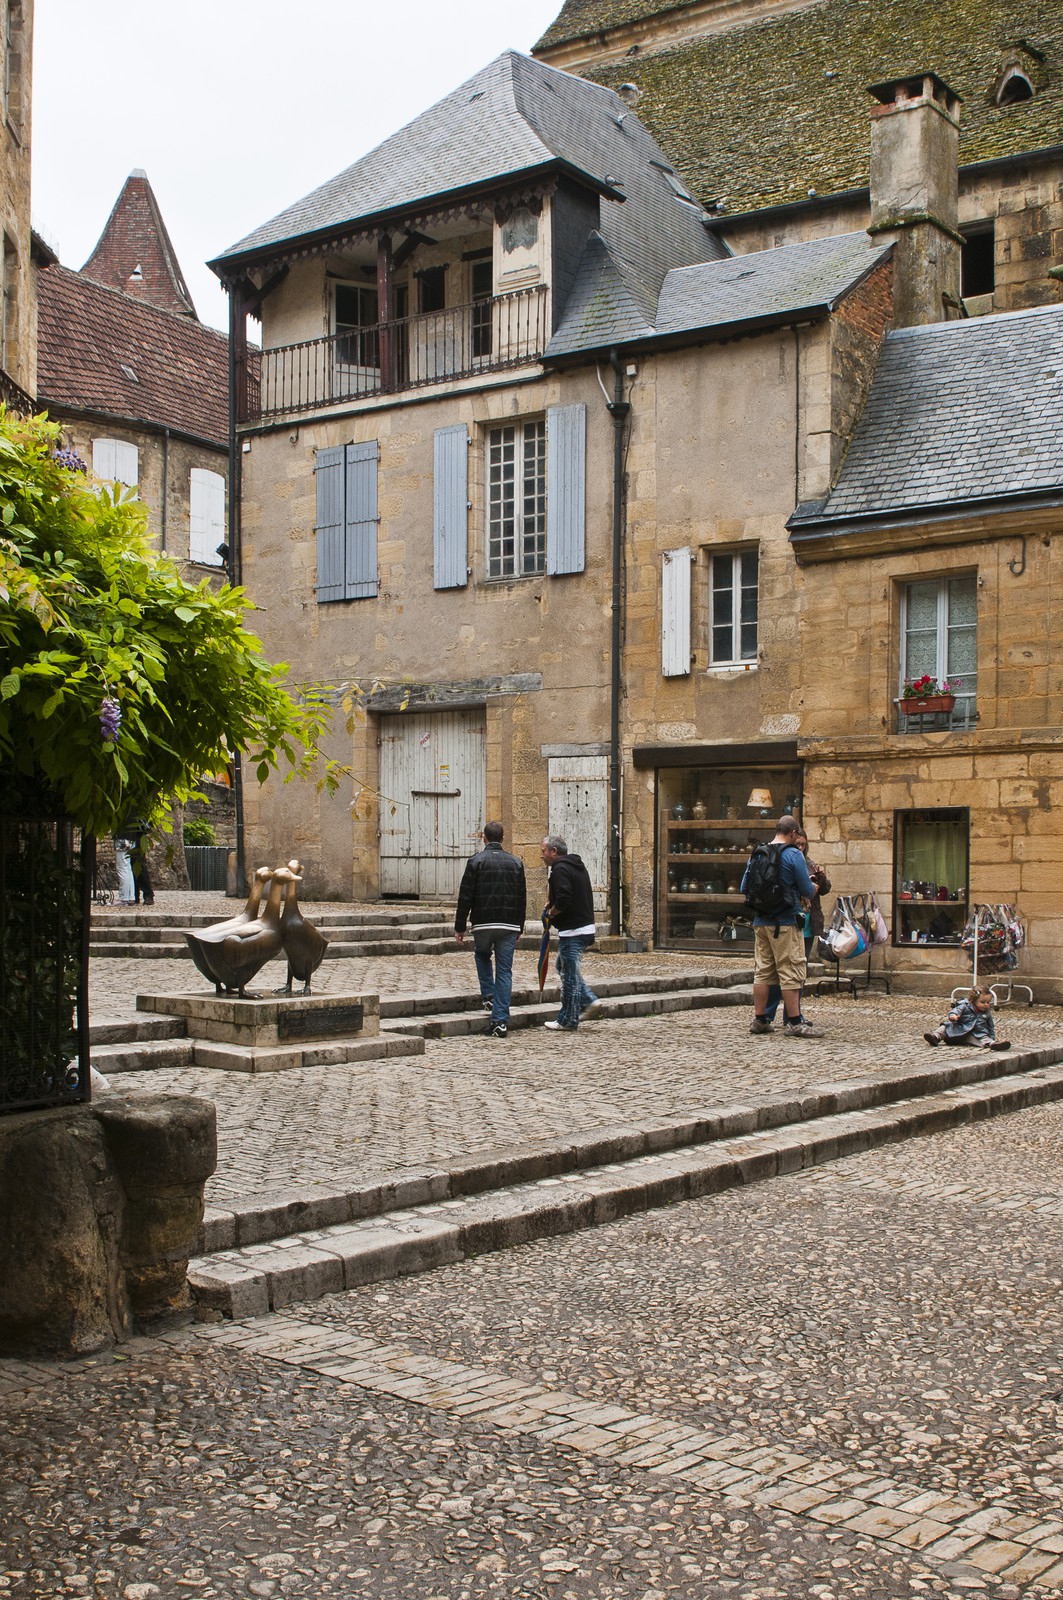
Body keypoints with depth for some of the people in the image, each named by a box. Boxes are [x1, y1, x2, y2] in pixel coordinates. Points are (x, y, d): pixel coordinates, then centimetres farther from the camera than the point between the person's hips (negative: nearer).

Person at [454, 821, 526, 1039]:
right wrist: (519, 928, 19)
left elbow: (465, 897, -5)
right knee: (504, 971, 2)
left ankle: (488, 996, 17)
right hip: (509, 926, 2)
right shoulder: (516, 863, 7)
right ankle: (500, 1021, -4)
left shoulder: (476, 861, -4)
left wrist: (459, 927, 1)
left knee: (482, 956, 28)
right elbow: (522, 899, 11)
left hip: (483, 924, -2)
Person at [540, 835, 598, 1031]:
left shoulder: (560, 869, -15)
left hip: (572, 931, -10)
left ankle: (568, 1021, 6)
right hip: (586, 927, 10)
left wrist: (550, 912, -8)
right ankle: (587, 999, 17)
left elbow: (563, 899, -27)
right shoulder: (577, 866, 17)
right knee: (564, 967, 23)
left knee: (569, 975, -1)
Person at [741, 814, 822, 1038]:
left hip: (761, 921, 6)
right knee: (791, 971, -3)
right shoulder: (793, 855, -10)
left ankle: (759, 1020, 15)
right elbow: (807, 890, -8)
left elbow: (744, 888, 13)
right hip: (786, 922, -6)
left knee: (762, 970, 11)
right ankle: (794, 1023, -3)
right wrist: (812, 890, 15)